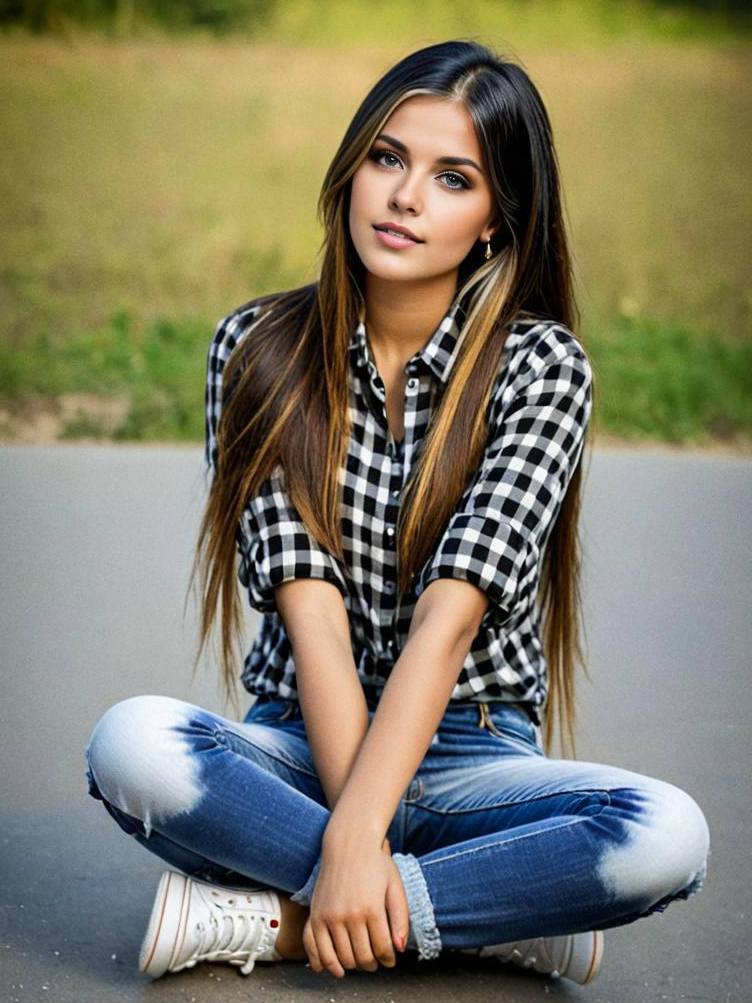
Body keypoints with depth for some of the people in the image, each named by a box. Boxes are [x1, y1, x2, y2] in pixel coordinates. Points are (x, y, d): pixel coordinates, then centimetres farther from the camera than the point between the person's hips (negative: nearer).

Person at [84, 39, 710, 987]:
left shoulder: (540, 366, -5)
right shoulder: (257, 349, -1)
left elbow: (448, 615, -17)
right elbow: (310, 607, -11)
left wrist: (357, 837, -27)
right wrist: (351, 831, -22)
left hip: (470, 758, 0)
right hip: (302, 744, 1)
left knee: (667, 836, -30)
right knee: (131, 742, -31)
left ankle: (274, 917, -19)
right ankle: (510, 914, -20)